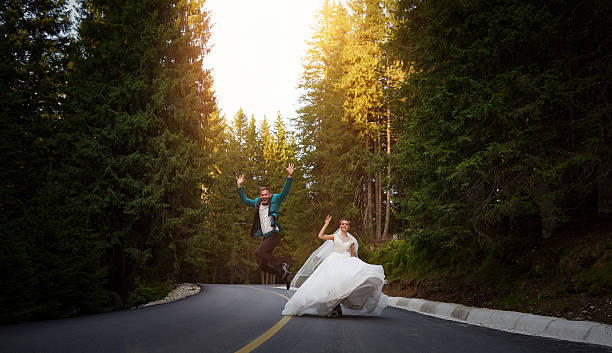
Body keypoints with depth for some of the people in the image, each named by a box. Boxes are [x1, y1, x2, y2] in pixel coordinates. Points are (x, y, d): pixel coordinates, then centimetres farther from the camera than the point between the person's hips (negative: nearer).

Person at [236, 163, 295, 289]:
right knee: (262, 265, 3)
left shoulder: (275, 200, -1)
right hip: (266, 236, 8)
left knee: (259, 252, -27)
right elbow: (245, 200, 25)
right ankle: (285, 275, 13)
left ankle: (282, 266, -15)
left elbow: (285, 192, -14)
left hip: (274, 234, -7)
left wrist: (289, 176, -25)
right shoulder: (257, 202, 14)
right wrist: (239, 186, 18)